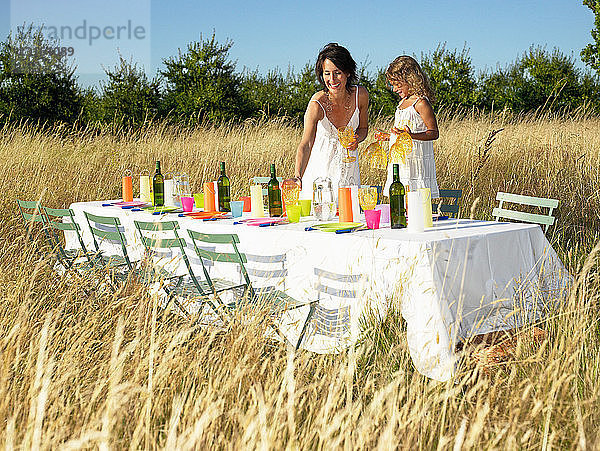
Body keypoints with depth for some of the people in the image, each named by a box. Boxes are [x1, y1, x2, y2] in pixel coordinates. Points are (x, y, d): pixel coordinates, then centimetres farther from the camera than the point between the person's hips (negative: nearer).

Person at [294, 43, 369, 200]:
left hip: (348, 164, 3)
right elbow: (305, 144, -35)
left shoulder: (360, 95, -13)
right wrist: (298, 176, -52)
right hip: (320, 168, -3)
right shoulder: (317, 104, -25)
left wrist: (357, 138, -18)